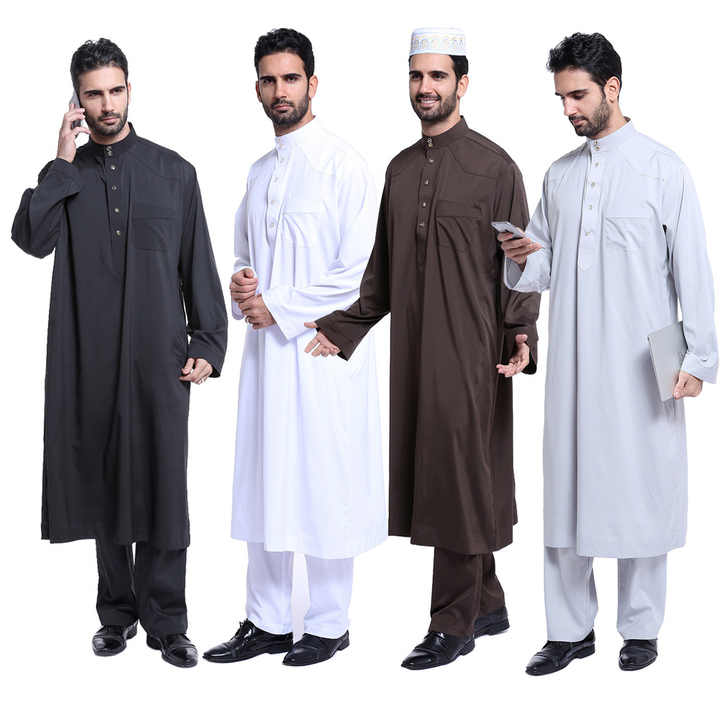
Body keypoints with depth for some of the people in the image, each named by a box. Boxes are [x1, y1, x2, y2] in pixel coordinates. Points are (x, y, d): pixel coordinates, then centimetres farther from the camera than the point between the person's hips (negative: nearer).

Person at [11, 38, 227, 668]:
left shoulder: (173, 171, 7)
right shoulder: (66, 175, 9)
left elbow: (199, 266, 7)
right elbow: (32, 239, -10)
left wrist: (206, 346, 2)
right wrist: (64, 161, -10)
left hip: (159, 357, -1)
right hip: (89, 357, 1)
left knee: (163, 486, -1)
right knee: (103, 486, 8)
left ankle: (167, 621, 7)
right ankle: (117, 610, 21)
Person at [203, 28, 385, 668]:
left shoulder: (343, 165, -8)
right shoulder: (260, 172, 15)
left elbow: (360, 273, -14)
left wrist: (277, 307, -12)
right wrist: (241, 287, 2)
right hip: (267, 349, 7)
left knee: (324, 489, 0)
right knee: (264, 485, 10)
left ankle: (328, 624, 14)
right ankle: (268, 621, 20)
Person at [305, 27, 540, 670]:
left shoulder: (494, 167, -4)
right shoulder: (400, 169, 13)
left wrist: (521, 335, -17)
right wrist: (341, 329, 13)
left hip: (470, 351, -6)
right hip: (413, 349, 6)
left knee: (457, 478, -3)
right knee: (435, 477, 10)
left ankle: (454, 625, 8)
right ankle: (488, 605, 25)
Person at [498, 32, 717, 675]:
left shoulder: (663, 169, -1)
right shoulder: (559, 176, 13)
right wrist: (524, 259, -7)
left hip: (641, 367, -4)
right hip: (573, 363, 4)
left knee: (641, 488, 2)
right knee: (568, 486, 5)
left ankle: (641, 628, 15)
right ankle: (571, 629, 16)